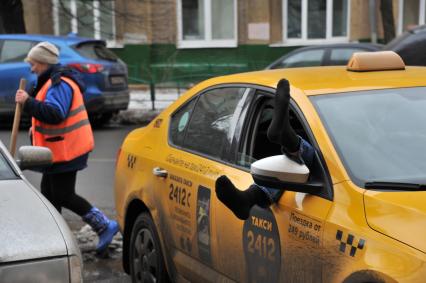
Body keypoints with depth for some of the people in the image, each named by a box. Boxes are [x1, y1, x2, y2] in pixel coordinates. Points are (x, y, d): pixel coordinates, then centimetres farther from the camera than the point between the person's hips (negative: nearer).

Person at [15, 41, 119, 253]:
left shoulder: (60, 84, -19)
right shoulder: (55, 81, 16)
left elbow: (55, 113, -31)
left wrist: (27, 102, -26)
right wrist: (38, 128, 15)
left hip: (66, 150, -11)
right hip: (59, 149, 11)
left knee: (63, 195, -8)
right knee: (49, 193, 16)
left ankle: (105, 225, -4)